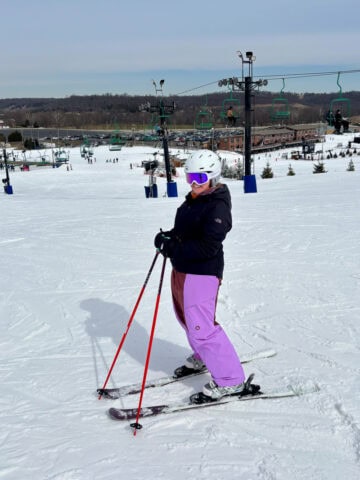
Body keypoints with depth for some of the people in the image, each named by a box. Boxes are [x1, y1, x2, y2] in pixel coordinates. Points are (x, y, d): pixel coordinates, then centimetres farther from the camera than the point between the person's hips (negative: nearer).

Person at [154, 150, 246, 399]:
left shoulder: (218, 207, -19)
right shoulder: (193, 200, 10)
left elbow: (208, 247, -27)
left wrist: (173, 247, -27)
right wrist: (170, 237, -2)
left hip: (202, 273, -10)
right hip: (182, 270, 10)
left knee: (201, 327, -8)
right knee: (187, 318, 25)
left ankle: (231, 380, 5)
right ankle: (203, 358, 49)